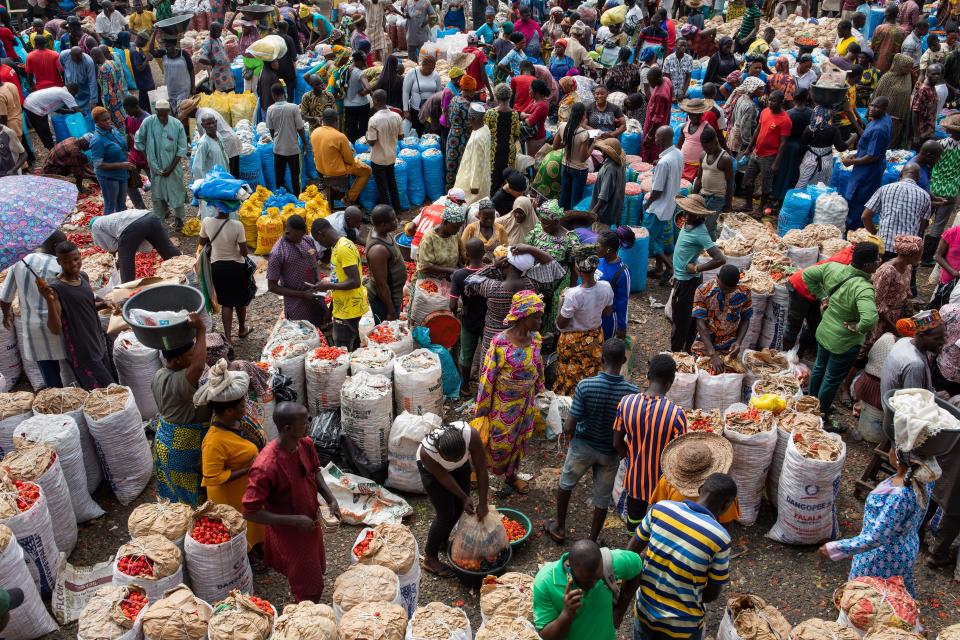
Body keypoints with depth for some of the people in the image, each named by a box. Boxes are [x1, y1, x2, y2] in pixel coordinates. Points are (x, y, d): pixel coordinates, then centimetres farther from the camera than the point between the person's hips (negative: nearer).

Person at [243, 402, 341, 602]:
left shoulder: (306, 444, -13)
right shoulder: (265, 467, -35)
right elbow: (250, 512, -29)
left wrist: (330, 499, -8)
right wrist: (295, 521, -28)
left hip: (311, 524, 7)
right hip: (289, 536, -7)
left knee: (318, 572, 28)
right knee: (310, 589, 10)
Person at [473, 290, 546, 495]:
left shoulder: (535, 338, -8)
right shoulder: (500, 342, -25)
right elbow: (488, 377, -17)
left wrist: (538, 392, 17)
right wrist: (482, 410, -11)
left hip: (525, 403, 5)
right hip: (503, 404, -5)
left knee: (519, 441, 21)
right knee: (496, 441, 9)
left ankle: (511, 475, 45)